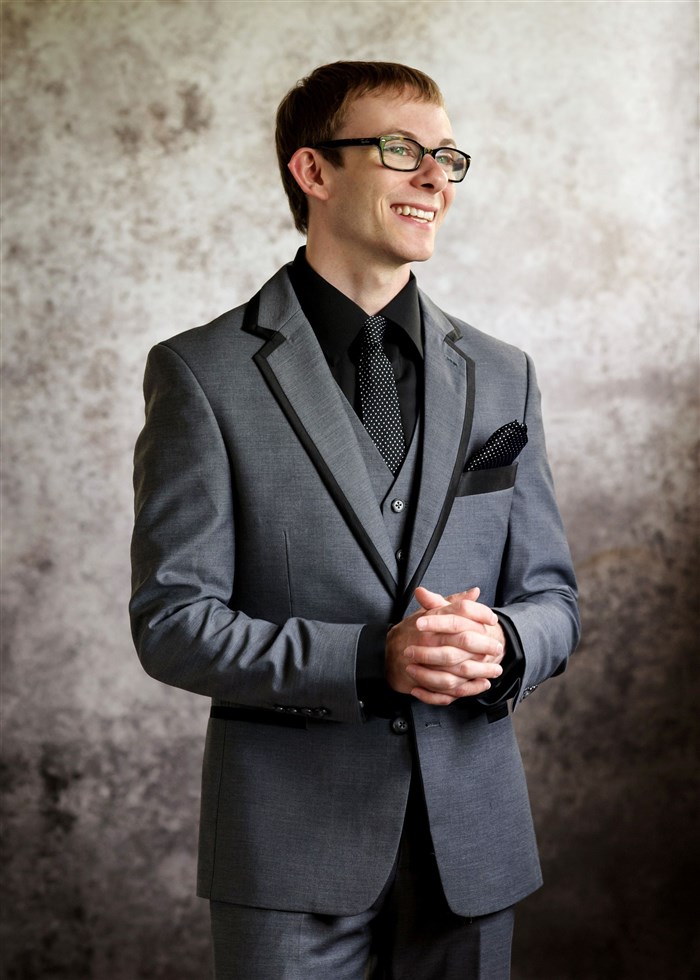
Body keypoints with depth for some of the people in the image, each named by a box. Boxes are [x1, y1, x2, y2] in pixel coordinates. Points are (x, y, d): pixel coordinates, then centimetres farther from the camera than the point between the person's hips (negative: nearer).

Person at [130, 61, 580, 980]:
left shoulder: (500, 376, 8)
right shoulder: (204, 373, -5)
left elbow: (552, 599, 10)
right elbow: (172, 623, -9)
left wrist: (500, 644, -14)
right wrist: (370, 660, -20)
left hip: (471, 835, 4)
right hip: (292, 840, -3)